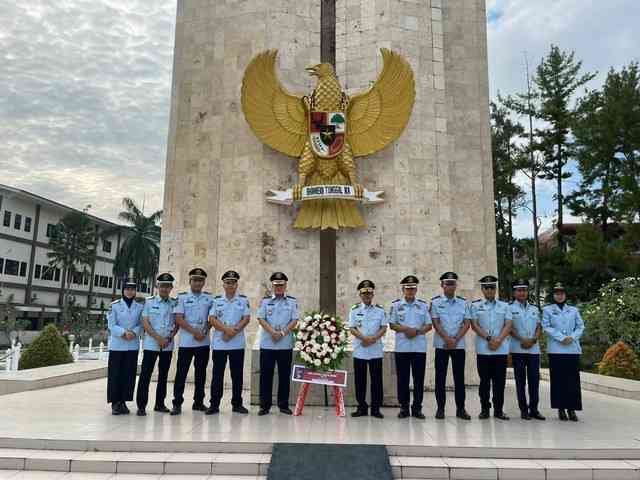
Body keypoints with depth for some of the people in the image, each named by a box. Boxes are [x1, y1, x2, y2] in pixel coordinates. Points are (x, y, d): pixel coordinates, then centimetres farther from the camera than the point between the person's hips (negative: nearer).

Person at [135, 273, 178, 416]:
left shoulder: (175, 303, 6)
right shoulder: (149, 302, -1)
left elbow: (177, 324, 8)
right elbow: (145, 322, -6)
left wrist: (170, 337, -7)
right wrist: (158, 338, -13)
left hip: (168, 345, 3)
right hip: (151, 344, -3)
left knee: (163, 375, 11)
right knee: (145, 375, -3)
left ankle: (160, 403, 21)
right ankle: (141, 406, 3)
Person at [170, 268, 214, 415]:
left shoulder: (209, 298, 8)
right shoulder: (182, 297, 1)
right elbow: (179, 319, -6)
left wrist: (205, 332, -5)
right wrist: (195, 332, -12)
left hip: (204, 342, 3)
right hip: (186, 342, -2)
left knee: (201, 373, 9)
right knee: (181, 373, -1)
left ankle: (198, 402, 20)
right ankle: (177, 403, 7)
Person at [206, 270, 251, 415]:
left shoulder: (243, 300, 6)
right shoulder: (216, 300, 6)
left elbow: (246, 319, -2)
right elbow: (212, 319, -3)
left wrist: (234, 330, -15)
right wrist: (226, 329, -16)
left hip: (237, 343, 0)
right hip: (219, 343, 0)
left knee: (237, 374, 6)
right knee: (217, 374, 3)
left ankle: (237, 404, 16)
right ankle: (214, 404, 10)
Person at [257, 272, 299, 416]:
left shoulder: (292, 301, 6)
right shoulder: (265, 300, 7)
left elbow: (294, 320, 0)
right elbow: (261, 319, -2)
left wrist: (282, 333, -13)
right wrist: (273, 332, -15)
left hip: (285, 344, 0)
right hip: (267, 344, 0)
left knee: (285, 375, 5)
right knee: (266, 374, 3)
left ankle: (283, 405, 15)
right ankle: (265, 405, 11)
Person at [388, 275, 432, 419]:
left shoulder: (423, 305, 7)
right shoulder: (395, 305, 4)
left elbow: (429, 325, 5)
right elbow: (392, 325, 1)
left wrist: (417, 331, -13)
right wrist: (405, 329, -15)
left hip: (419, 347, 1)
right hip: (401, 347, -1)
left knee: (419, 378, 3)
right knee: (402, 378, 3)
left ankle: (417, 407, 14)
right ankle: (404, 407, 14)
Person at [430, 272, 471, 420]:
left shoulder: (463, 302, 7)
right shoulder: (435, 302, 2)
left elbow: (466, 324, 2)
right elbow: (435, 323, -4)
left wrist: (455, 339, -10)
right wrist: (447, 339, -14)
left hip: (459, 345, 1)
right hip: (441, 345, -1)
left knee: (459, 377, 4)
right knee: (440, 377, 2)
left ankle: (460, 408, 13)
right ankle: (440, 408, 10)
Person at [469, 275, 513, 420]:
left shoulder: (504, 306, 10)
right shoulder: (475, 306, 6)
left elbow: (508, 325, 2)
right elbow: (474, 325, -3)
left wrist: (498, 340, -12)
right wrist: (489, 339, -12)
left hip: (501, 349, 1)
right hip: (483, 348, -1)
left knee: (500, 380, 4)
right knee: (484, 380, 3)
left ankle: (499, 410, 13)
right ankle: (484, 409, 12)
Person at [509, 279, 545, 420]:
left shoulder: (534, 308, 15)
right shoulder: (509, 308, 2)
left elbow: (539, 327, 10)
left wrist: (533, 340, -7)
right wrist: (522, 340, -15)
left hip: (534, 349, 4)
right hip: (518, 349, -3)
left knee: (534, 379, 3)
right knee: (520, 380, 1)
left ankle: (534, 409, 12)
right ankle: (524, 409, 7)